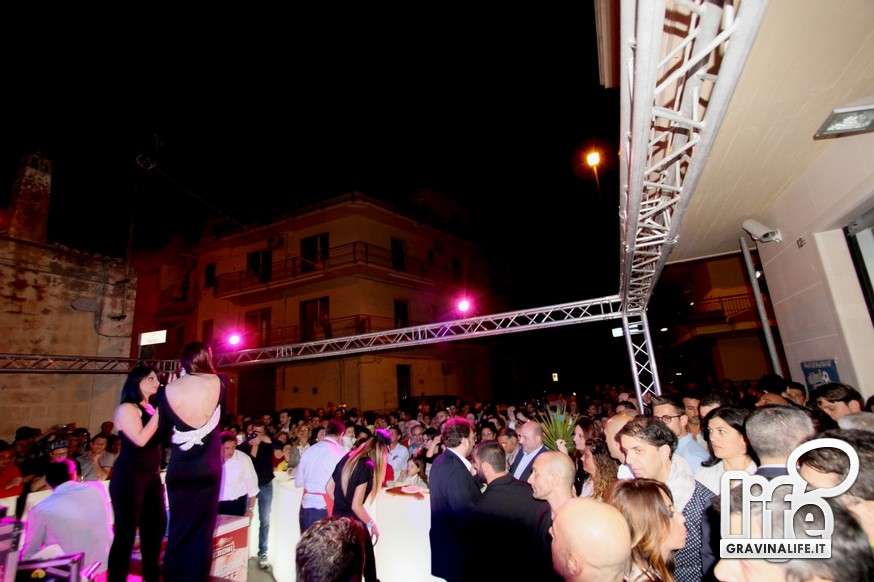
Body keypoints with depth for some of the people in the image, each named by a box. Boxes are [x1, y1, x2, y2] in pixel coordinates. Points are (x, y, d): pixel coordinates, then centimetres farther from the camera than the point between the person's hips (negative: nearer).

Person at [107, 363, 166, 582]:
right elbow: (140, 439, -22)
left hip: (151, 474, 8)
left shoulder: (151, 408, 11)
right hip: (129, 476, -8)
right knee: (126, 531, -2)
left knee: (156, 526, 15)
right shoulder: (126, 408, -11)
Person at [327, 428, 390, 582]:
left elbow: (329, 487, 12)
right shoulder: (367, 466, -20)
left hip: (337, 518, 8)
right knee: (368, 565, 8)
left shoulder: (347, 458, 2)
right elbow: (356, 506, -21)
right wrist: (372, 525, -9)